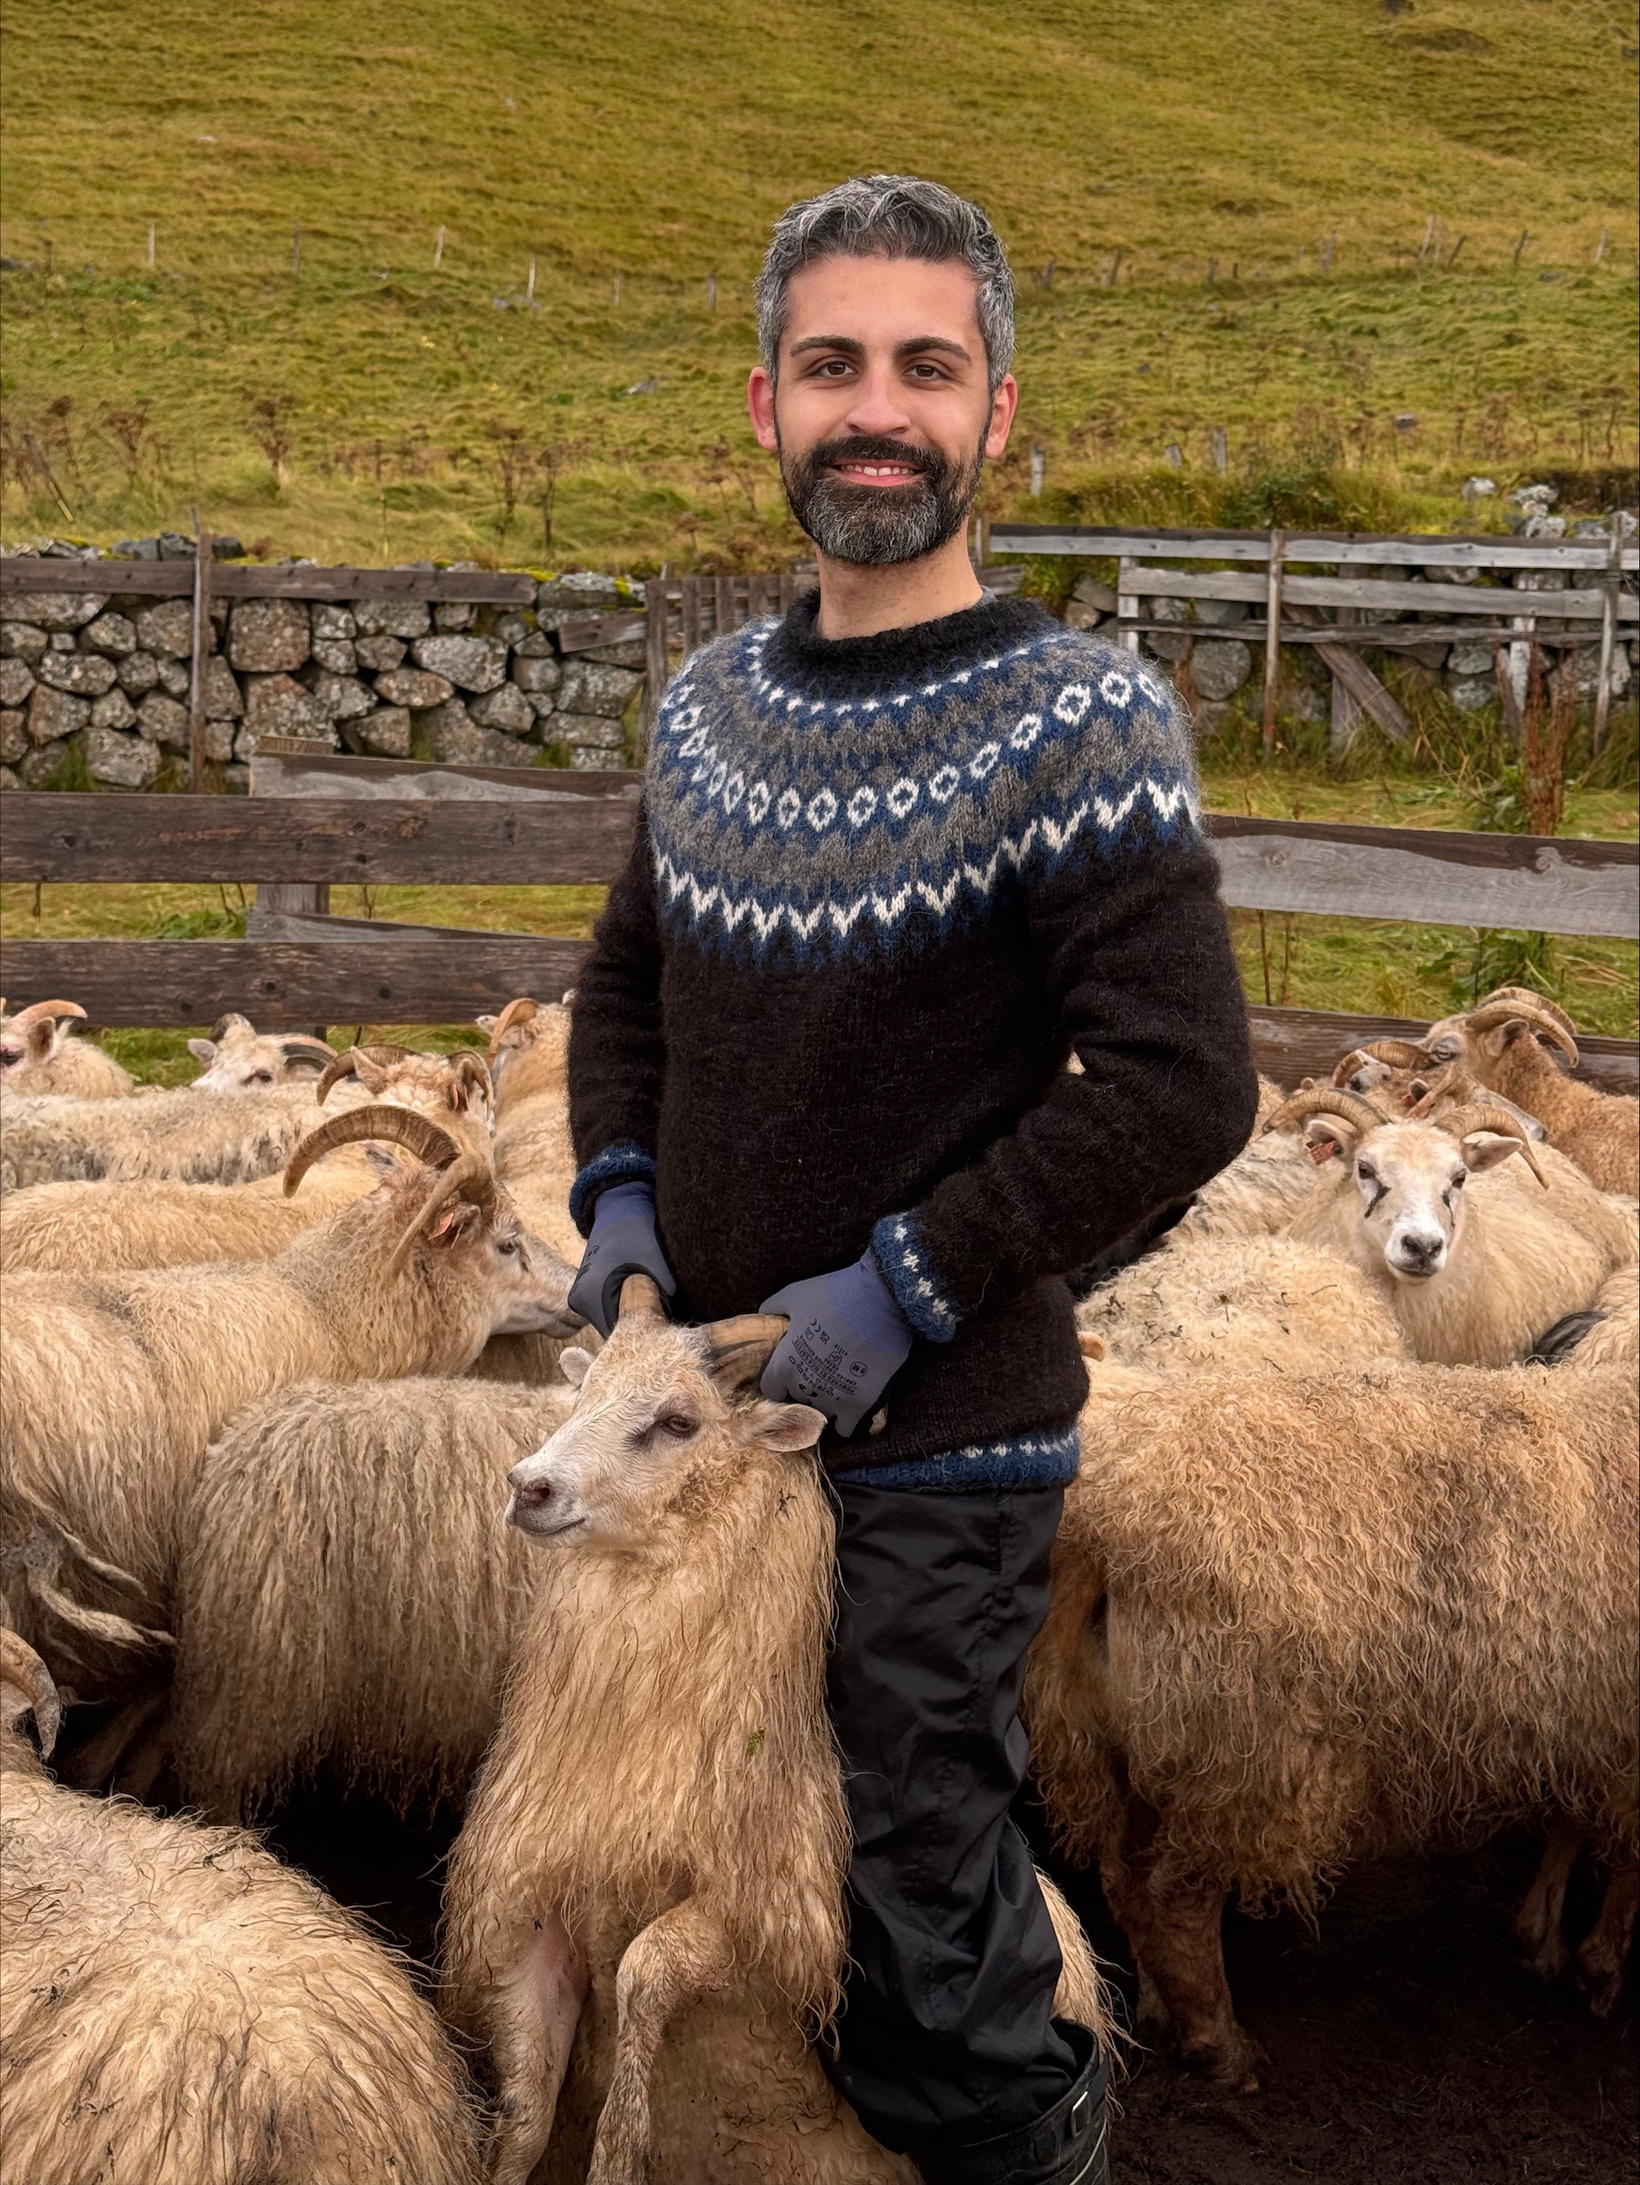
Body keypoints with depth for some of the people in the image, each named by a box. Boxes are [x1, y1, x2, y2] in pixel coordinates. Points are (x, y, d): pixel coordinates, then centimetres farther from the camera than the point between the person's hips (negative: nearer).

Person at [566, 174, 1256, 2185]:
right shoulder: (709, 705, 4)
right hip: (710, 1399, 7)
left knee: (927, 1881, 6)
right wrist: (619, 1193, 0)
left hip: (940, 1436, -6)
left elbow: (1182, 1086, -20)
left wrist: (904, 1285, -21)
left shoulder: (1080, 726, -16)